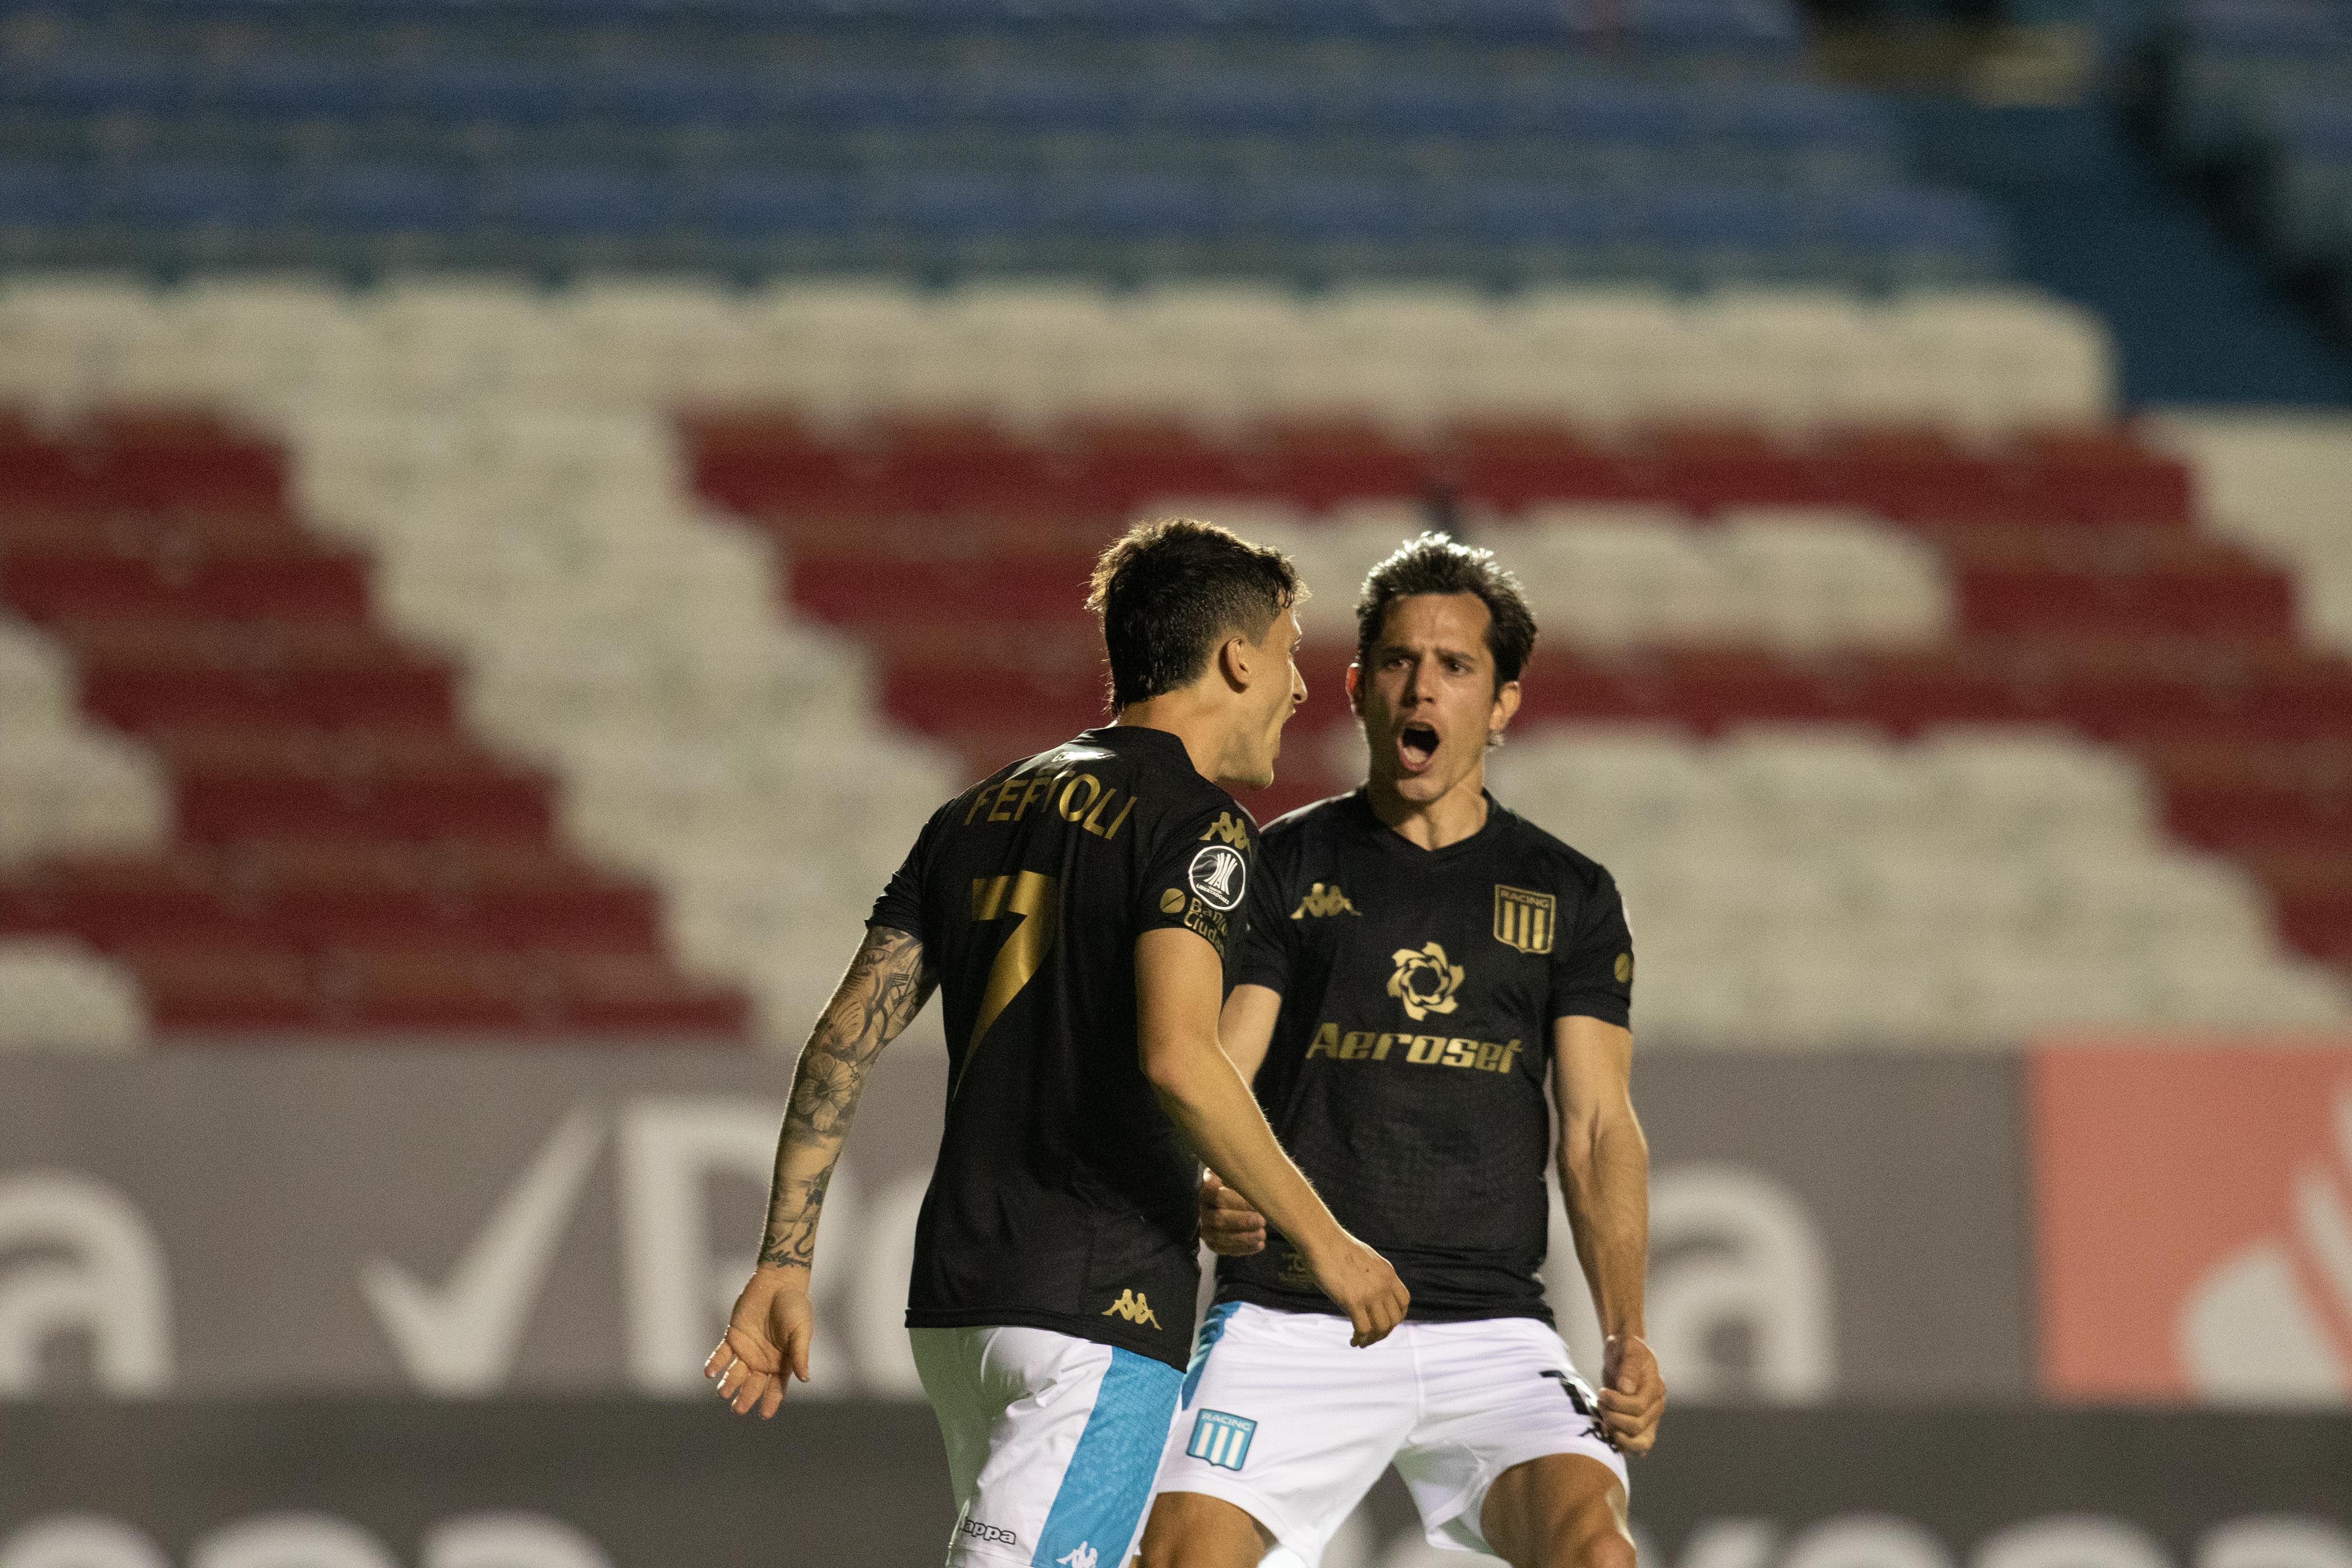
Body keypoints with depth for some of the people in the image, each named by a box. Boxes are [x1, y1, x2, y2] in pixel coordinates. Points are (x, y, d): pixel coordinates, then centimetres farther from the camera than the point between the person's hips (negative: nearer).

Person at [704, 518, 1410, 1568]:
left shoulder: (978, 816, 17)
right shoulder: (1195, 821, -6)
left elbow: (843, 1042, 12)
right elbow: (1176, 1059, -20)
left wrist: (784, 1261, 13)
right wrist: (1320, 1240, -12)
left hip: (953, 1298, 8)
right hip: (1098, 1304, -8)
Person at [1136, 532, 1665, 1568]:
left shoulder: (1570, 897, 13)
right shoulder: (1284, 868, 9)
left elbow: (1598, 1128, 7)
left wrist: (1627, 1336, -7)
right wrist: (1205, 1193, -22)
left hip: (1490, 1330, 1)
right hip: (1290, 1317, -1)